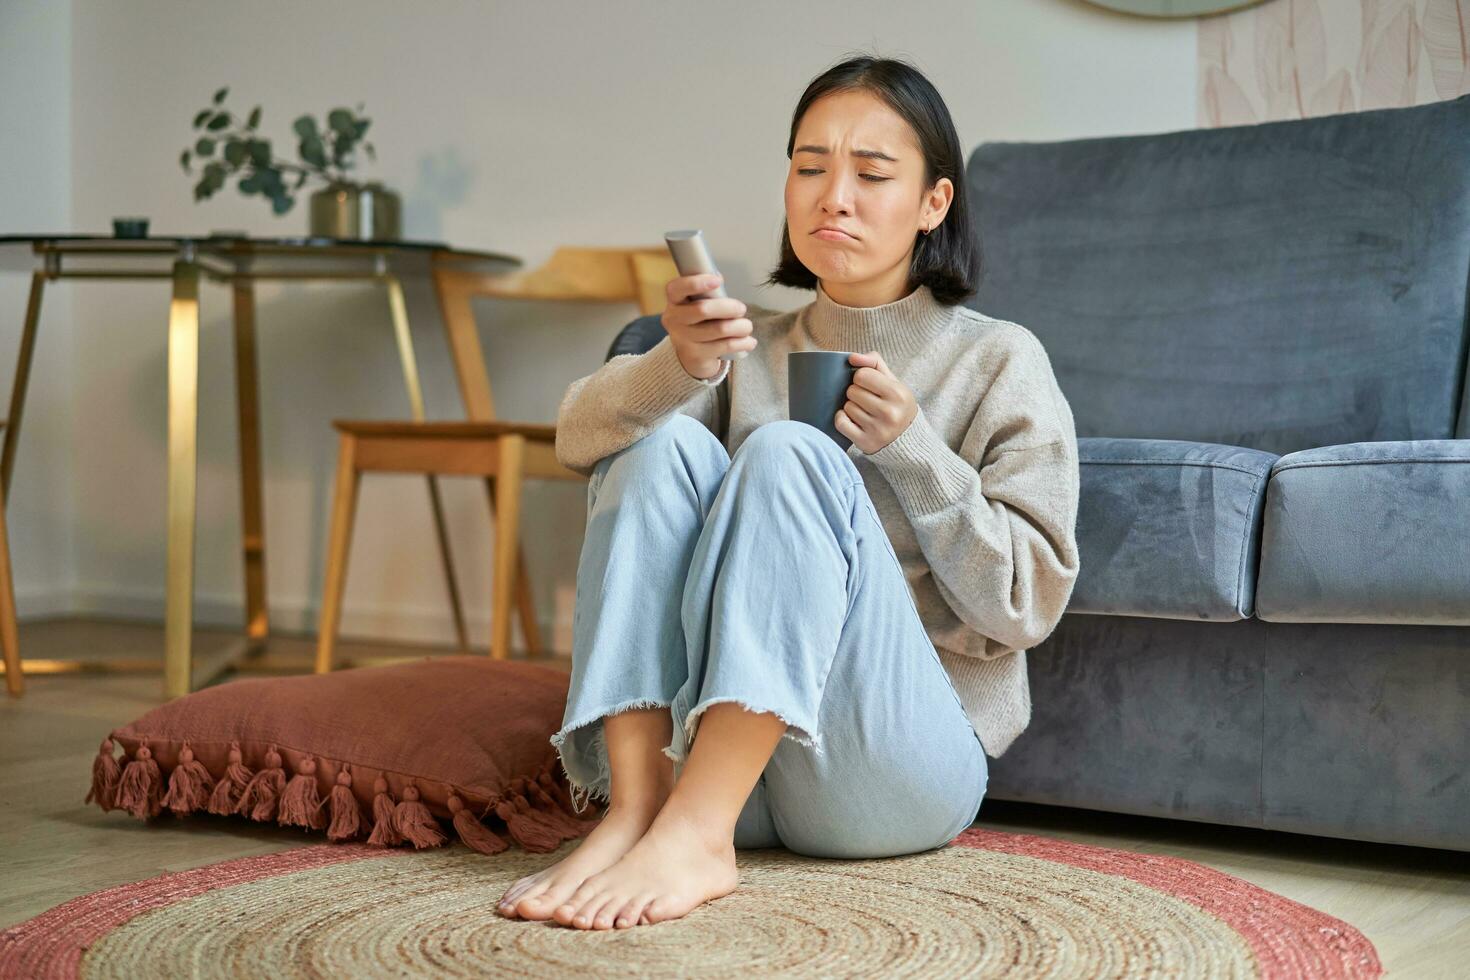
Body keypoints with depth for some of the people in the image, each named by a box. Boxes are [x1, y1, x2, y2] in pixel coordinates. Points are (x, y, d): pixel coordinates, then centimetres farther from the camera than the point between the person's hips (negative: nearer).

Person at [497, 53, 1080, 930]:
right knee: (665, 444, -17)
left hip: (901, 768, -3)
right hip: (722, 754, 3)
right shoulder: (750, 348, 15)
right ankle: (634, 810, -30)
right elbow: (580, 438, -4)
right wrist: (677, 363, -26)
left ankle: (694, 833, -37)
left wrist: (910, 448, -14)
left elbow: (1026, 604, -2)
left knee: (789, 454, -25)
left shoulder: (999, 362, 5)